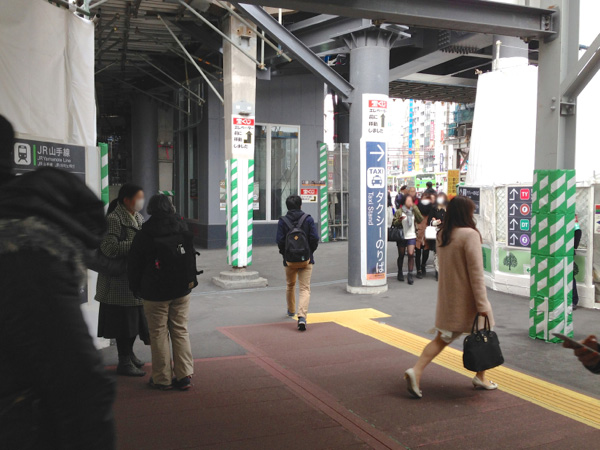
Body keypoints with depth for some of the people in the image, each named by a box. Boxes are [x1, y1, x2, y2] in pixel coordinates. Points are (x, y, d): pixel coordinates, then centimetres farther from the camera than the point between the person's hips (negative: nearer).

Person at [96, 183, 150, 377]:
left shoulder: (138, 217, 12)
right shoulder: (113, 219, -16)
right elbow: (109, 248, -25)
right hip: (120, 281, -8)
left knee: (135, 319, 16)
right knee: (124, 320, -1)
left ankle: (129, 353, 32)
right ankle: (124, 362, 11)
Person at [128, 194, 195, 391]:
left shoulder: (143, 235, -7)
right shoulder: (183, 229, 1)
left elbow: (134, 265, -2)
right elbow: (192, 258, 9)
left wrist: (136, 288, 11)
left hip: (155, 292, -3)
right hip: (181, 289, 3)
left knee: (159, 334, 5)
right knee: (181, 331, 10)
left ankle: (163, 379, 11)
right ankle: (184, 376, 9)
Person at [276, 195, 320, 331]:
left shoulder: (282, 221, -4)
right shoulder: (308, 219, -4)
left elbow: (280, 241, -9)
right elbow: (315, 239, -9)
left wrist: (284, 253, 8)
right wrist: (310, 251, 8)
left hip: (289, 260, 1)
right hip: (306, 259, -1)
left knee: (290, 285, 24)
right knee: (305, 288, -2)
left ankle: (291, 310, 42)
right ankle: (302, 316, -21)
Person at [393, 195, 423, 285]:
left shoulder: (414, 211, 7)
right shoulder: (399, 211, -2)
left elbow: (420, 219, -6)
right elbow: (395, 223, -5)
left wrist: (415, 209, -12)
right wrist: (399, 220, -26)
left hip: (412, 236, 1)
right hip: (401, 236, -1)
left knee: (411, 254, -10)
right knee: (401, 255, 9)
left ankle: (410, 274, -5)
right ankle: (400, 273, 25)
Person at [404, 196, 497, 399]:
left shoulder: (442, 235, 5)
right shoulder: (470, 234, -17)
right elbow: (476, 272, -19)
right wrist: (482, 304, -17)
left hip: (447, 298, 6)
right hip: (467, 299, -6)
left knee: (442, 338, 10)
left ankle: (416, 371, -5)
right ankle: (481, 377, 28)